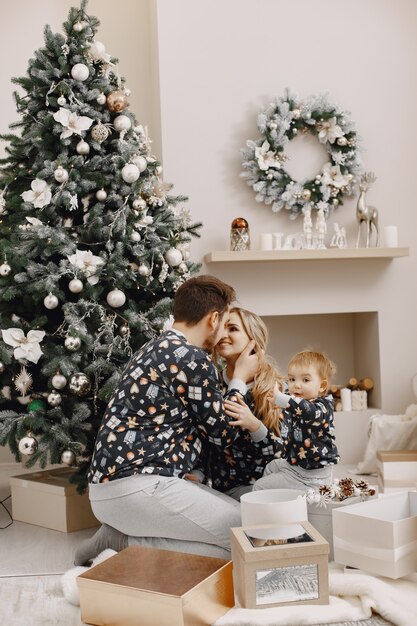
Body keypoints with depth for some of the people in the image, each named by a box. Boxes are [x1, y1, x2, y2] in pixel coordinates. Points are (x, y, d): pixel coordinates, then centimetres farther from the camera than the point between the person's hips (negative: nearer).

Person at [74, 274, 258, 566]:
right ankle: (126, 544, -7)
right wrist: (241, 378, 10)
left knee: (237, 516, 11)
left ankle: (122, 534, 5)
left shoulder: (157, 348, 18)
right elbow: (223, 432, -1)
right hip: (135, 486, -10)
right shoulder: (194, 359, -13)